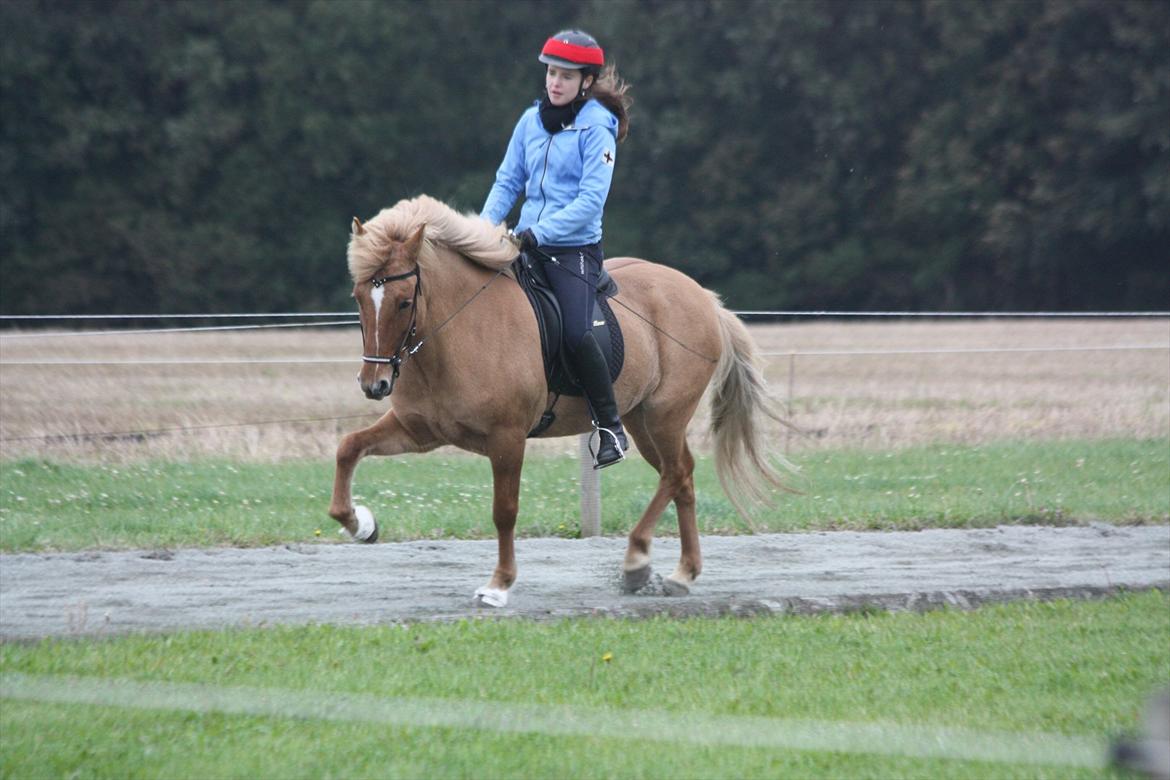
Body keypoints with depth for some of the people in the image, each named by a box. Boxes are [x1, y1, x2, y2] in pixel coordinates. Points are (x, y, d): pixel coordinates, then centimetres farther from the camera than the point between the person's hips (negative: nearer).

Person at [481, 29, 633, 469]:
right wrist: (485, 226, -3)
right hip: (526, 243, 7)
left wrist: (539, 232, -23)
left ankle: (610, 427, -9)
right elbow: (508, 181, 13)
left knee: (575, 334, -25)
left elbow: (590, 200, -16)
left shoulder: (596, 129, -9)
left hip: (574, 247, -6)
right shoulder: (531, 120, 9)